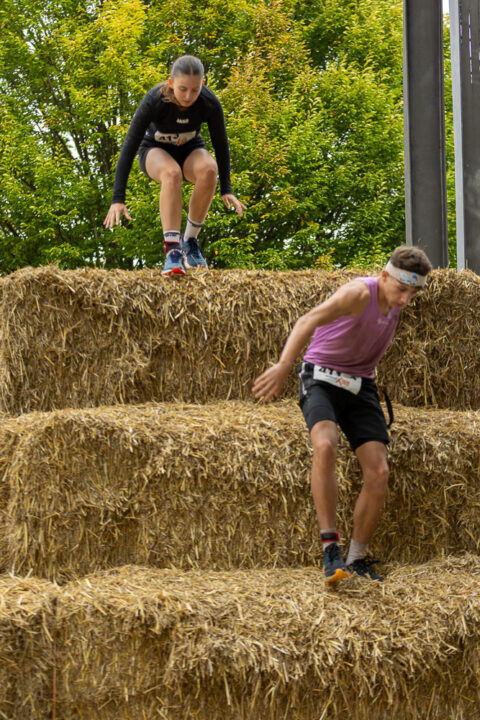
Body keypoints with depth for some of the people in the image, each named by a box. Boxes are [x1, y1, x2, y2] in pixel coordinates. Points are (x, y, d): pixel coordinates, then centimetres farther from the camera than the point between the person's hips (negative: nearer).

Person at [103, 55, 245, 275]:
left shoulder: (210, 103, -25)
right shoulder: (153, 101, -31)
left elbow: (221, 145, -9)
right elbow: (129, 147, -30)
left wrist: (226, 190, -10)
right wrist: (118, 199, -35)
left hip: (190, 150, 2)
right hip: (155, 151, -2)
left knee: (208, 170, -35)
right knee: (172, 173, -39)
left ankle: (190, 240, -17)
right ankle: (172, 251, -40)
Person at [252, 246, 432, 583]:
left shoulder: (396, 303, 3)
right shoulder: (360, 293, -21)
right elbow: (309, 321, -39)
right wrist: (284, 366, -52)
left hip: (360, 387, 6)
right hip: (322, 378, -6)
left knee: (379, 472, -9)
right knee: (325, 445, -34)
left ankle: (357, 559, 5)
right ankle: (330, 546, -32)